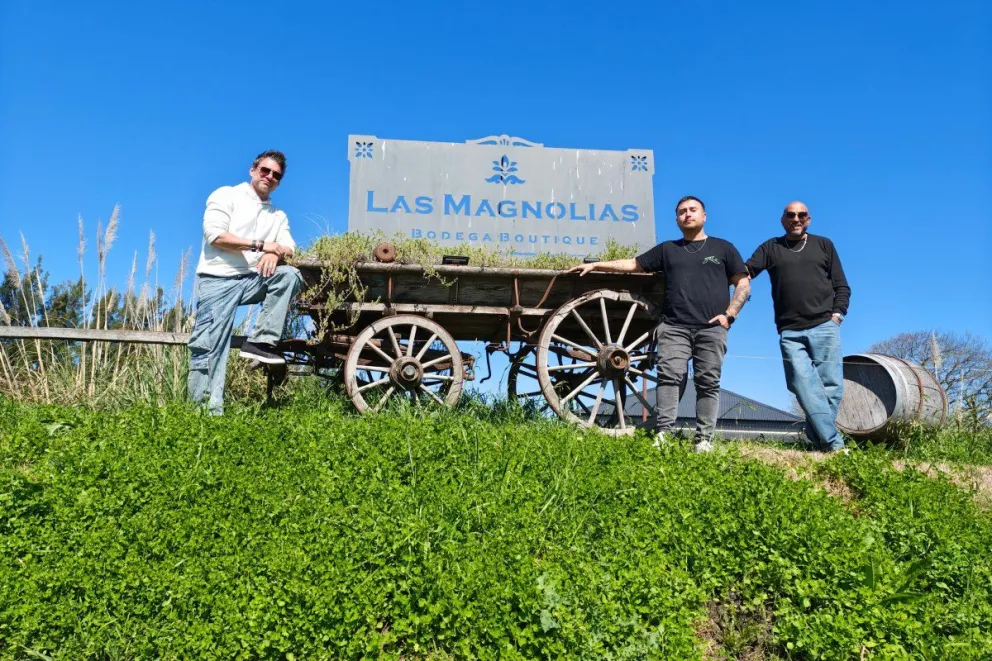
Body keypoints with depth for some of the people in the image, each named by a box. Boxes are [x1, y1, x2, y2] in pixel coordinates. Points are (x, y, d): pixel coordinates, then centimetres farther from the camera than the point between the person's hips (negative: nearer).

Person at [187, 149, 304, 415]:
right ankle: (207, 409, -10)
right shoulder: (226, 195, 5)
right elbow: (215, 235, -10)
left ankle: (261, 342, -21)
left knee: (290, 274, -23)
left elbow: (289, 248, 6)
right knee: (210, 346, -12)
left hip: (253, 279, 4)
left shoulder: (278, 216, 21)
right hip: (218, 279, -4)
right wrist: (260, 245, -14)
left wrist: (275, 254, -19)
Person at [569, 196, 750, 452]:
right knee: (669, 376, -13)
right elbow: (632, 264, 21)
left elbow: (743, 285, 12)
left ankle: (704, 439, -2)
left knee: (708, 382, -4)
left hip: (711, 328, -1)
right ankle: (663, 433, -16)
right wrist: (594, 265, 15)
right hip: (673, 327, 1)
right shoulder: (667, 249, 21)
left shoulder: (723, 248, 16)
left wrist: (729, 314, -2)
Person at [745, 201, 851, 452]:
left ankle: (819, 439, 3)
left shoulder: (824, 245, 18)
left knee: (830, 386, -6)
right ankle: (834, 443, -13)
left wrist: (838, 313, 1)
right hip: (790, 332, -1)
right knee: (805, 386, -13)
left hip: (824, 327, 1)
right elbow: (745, 272, 2)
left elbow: (841, 286, 16)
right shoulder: (771, 248, 16)